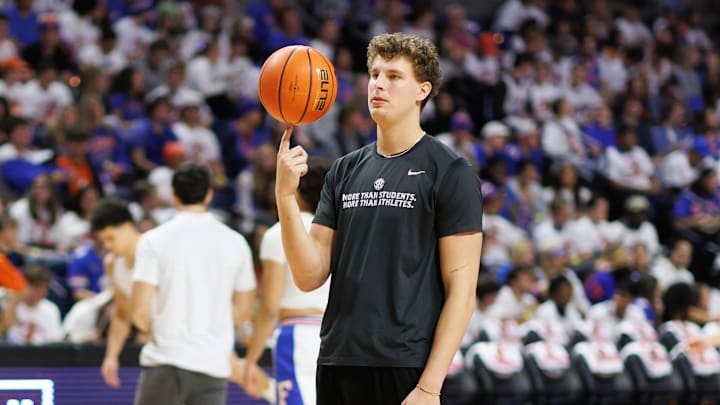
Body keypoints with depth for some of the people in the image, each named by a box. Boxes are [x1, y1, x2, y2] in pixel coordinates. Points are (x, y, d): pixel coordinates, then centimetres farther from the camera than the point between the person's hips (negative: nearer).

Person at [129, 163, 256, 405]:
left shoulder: (154, 240, -4)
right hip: (215, 364, 2)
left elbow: (139, 310, -9)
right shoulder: (235, 242, 4)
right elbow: (243, 310, 10)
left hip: (166, 360, -2)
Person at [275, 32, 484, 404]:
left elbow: (461, 287, -8)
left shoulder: (450, 173, -4)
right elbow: (310, 276, 7)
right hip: (337, 364, 5)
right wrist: (285, 195, -8)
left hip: (406, 371, -5)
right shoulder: (345, 171, 12)